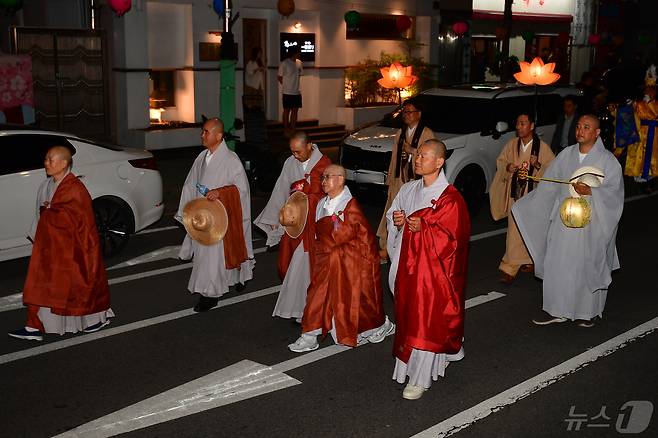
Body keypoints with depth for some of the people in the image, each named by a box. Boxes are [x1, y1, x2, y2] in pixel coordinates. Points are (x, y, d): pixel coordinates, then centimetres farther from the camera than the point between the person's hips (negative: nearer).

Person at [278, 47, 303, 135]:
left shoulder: (299, 63, 5)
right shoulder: (284, 63, -12)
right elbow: (279, 77, -5)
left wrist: (295, 84, 12)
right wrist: (286, 85, 2)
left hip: (297, 92, 6)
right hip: (288, 92, -6)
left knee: (295, 110, 9)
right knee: (287, 111, 3)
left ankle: (293, 129, 18)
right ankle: (286, 129, 11)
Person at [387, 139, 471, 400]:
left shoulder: (449, 198, -13)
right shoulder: (408, 190, 7)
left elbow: (452, 237, -16)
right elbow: (391, 218, 16)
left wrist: (423, 227, -25)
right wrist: (396, 220, -7)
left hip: (433, 267, -7)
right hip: (408, 263, 7)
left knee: (426, 321, -3)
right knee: (409, 316, 14)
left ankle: (421, 378, 6)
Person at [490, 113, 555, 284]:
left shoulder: (542, 147, -7)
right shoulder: (512, 144, 2)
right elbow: (500, 161, 13)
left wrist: (537, 165, -22)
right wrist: (507, 167, -9)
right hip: (515, 191, 2)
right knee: (515, 229, 0)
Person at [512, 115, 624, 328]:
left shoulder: (608, 160, -5)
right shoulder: (566, 155, 6)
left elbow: (614, 192, -10)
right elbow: (548, 186, 12)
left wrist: (591, 191, -27)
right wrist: (525, 207, 11)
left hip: (591, 223, -4)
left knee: (588, 267, 5)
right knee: (557, 265, 5)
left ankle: (588, 312, 22)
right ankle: (557, 311, 16)